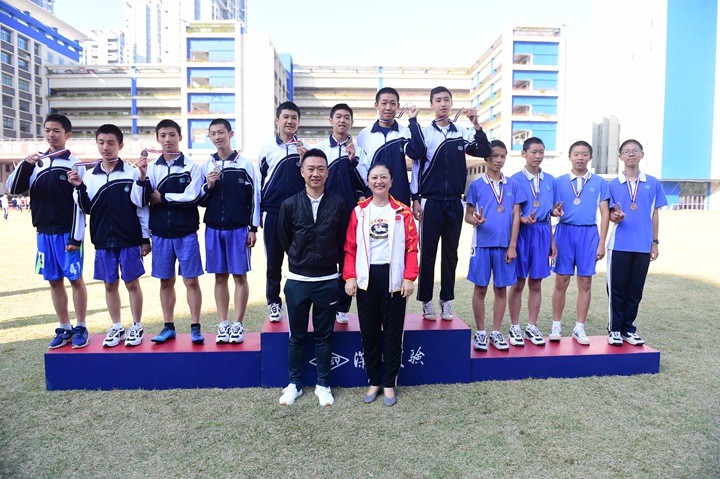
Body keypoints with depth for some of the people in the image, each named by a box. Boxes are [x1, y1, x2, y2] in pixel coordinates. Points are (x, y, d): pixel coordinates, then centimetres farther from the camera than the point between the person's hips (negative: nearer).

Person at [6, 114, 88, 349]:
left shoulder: (74, 165, -4)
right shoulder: (35, 163, 9)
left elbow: (80, 204, -8)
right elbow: (13, 188, 3)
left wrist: (76, 237, -12)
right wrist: (25, 165, -14)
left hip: (67, 233, -4)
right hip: (44, 232, 5)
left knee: (75, 279, 1)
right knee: (54, 281, 9)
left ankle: (81, 328, 12)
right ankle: (64, 329, 20)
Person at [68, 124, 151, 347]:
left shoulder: (132, 173, -4)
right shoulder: (89, 175, 5)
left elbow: (142, 207, -2)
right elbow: (86, 209, 6)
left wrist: (145, 238, -4)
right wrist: (79, 188, -10)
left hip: (129, 240, -3)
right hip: (103, 241, 3)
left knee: (132, 283, 5)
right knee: (110, 285, 11)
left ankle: (136, 327, 19)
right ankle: (116, 328, 24)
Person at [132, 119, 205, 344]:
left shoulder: (191, 167, -3)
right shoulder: (151, 167, 4)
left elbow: (191, 197, -15)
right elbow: (140, 201, -1)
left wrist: (161, 197, -7)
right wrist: (142, 176, -15)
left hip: (186, 233, -2)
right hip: (160, 234, 3)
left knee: (191, 280, 1)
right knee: (166, 281, 10)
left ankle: (195, 327, 11)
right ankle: (168, 327, 22)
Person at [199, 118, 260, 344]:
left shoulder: (245, 164, 0)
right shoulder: (206, 166, 8)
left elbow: (254, 197, 0)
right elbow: (200, 201, 12)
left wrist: (253, 228, -3)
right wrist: (208, 186, -8)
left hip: (239, 229, -3)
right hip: (214, 229, 3)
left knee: (239, 276, 2)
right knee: (220, 277, 8)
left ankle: (237, 325, 12)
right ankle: (223, 325, 17)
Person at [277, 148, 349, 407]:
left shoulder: (338, 204, -3)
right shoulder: (289, 205, -3)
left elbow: (343, 240, 6)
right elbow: (284, 239, 9)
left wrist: (329, 261, 8)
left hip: (327, 281, 0)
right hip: (297, 280, 0)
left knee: (324, 336, 10)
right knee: (296, 336, 11)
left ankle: (323, 385, 24)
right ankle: (294, 383, 26)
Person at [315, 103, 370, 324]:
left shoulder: (359, 150, 8)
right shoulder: (320, 148, 7)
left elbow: (364, 182, -2)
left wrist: (353, 160, -12)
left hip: (351, 211, 1)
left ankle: (342, 307, 15)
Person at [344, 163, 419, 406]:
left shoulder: (402, 212, 2)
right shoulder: (359, 211, 5)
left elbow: (411, 247, -1)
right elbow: (350, 247, 3)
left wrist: (409, 277, -9)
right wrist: (349, 277, -6)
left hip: (393, 277, -1)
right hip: (366, 277, 1)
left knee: (393, 332, 6)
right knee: (368, 332, 9)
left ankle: (389, 384, 21)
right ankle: (373, 381, 24)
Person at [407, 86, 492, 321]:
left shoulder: (462, 132, 8)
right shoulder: (424, 132, 0)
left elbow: (484, 151, -3)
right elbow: (415, 155, -12)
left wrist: (477, 125, -13)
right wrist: (415, 199, -18)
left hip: (454, 202, 3)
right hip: (430, 201, -2)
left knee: (451, 253, 8)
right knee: (428, 253, 3)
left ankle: (447, 301, 18)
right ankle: (426, 301, 13)